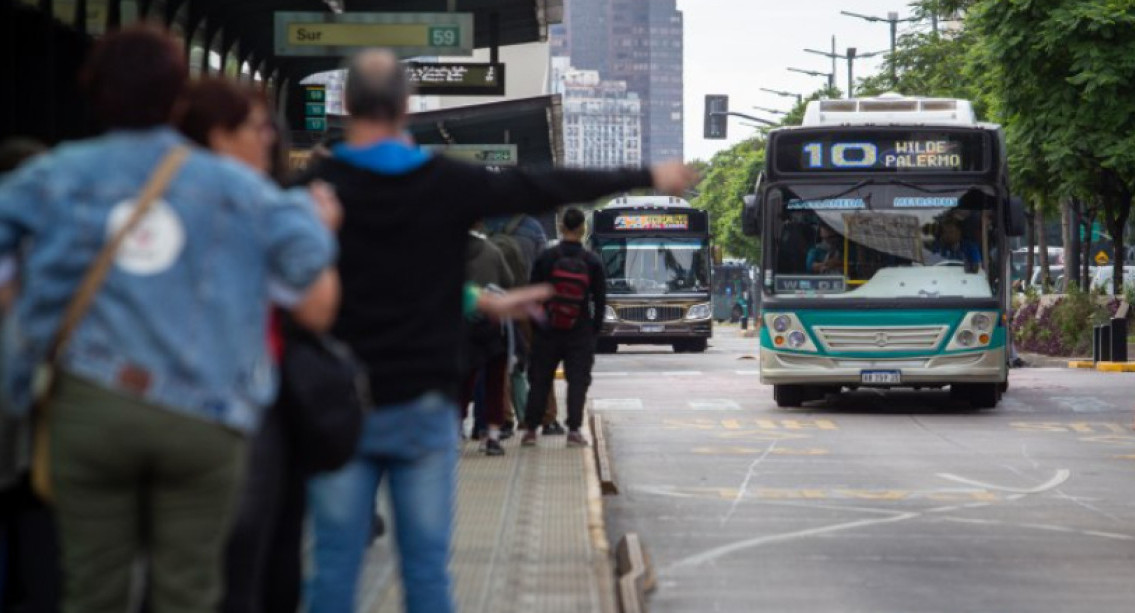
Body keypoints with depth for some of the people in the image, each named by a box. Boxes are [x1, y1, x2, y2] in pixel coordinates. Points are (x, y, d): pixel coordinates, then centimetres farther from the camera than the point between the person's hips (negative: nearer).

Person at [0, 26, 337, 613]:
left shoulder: (60, 174, 5)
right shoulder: (232, 183, 3)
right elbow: (306, 260, -3)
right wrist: (303, 205, 18)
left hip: (89, 408, 0)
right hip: (203, 418, 0)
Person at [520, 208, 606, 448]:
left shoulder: (545, 258, -4)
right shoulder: (592, 262, -4)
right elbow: (600, 300, 0)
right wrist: (595, 329, 10)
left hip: (547, 330, 1)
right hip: (581, 333, -1)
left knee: (539, 380, 9)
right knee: (578, 380, 3)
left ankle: (530, 429, 9)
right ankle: (574, 430, -4)